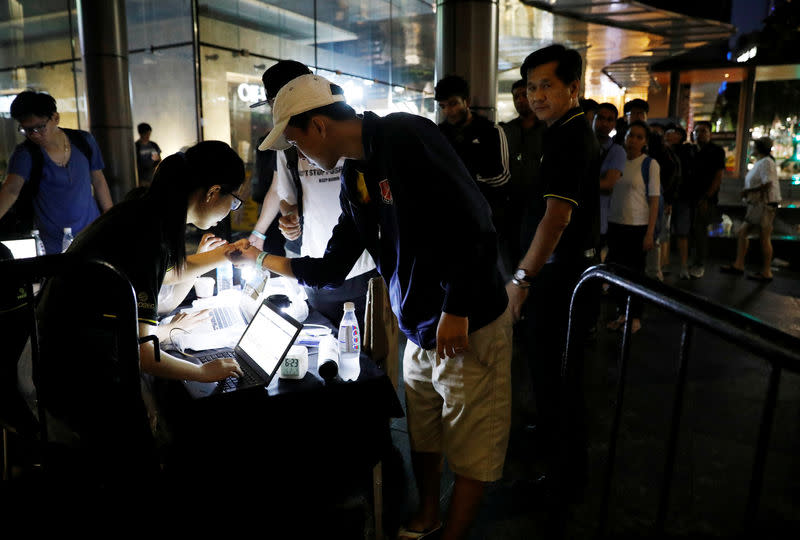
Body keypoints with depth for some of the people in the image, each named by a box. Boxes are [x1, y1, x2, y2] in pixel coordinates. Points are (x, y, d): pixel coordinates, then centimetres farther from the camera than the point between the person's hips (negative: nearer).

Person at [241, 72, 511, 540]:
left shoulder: (405, 136, -17)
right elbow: (332, 269, 15)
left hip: (467, 326, -8)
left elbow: (473, 225, -24)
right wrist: (263, 259, 18)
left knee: (472, 447, 7)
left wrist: (456, 311, -23)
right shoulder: (355, 180, 9)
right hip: (421, 330, 9)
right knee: (422, 432, 22)